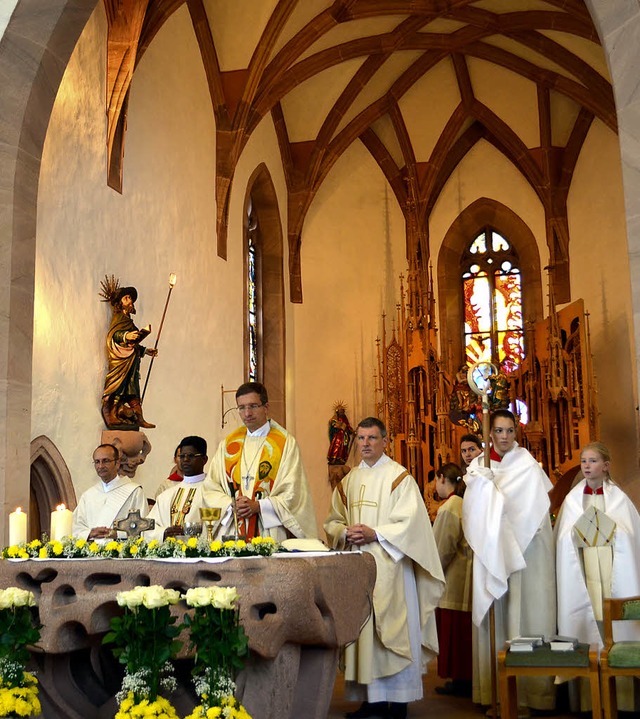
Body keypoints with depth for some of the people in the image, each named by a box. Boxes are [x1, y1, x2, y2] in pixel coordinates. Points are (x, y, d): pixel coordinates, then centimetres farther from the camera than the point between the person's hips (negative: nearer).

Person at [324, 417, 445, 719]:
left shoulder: (399, 477, -3)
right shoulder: (348, 481, 14)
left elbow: (411, 522, -11)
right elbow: (333, 521, 15)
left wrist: (375, 534, -19)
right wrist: (346, 533, -6)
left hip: (389, 567, -5)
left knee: (392, 632, -3)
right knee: (363, 631, 5)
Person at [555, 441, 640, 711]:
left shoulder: (618, 497, 6)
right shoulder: (572, 499, 9)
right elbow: (563, 538, 8)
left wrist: (612, 531, -15)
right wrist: (576, 534, -11)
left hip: (614, 572, -1)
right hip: (583, 573, 1)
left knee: (617, 625, -5)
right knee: (586, 625, -3)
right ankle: (589, 697, 3)